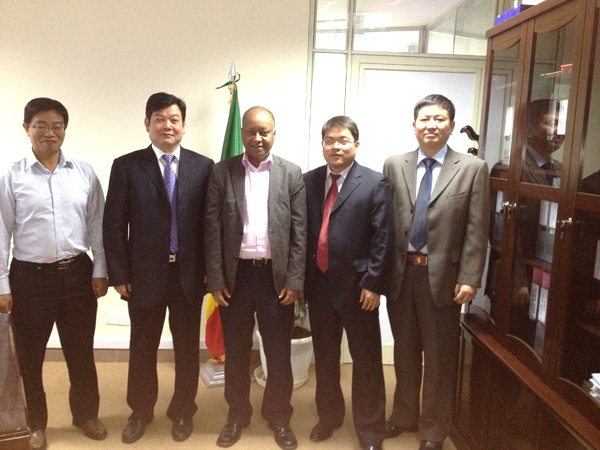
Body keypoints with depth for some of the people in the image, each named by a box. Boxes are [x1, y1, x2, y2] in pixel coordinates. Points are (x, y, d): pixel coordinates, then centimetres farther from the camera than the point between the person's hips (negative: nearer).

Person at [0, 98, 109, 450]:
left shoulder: (84, 173, 1)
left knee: (81, 352, 14)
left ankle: (86, 414, 37)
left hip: (77, 274, 2)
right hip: (30, 277, -1)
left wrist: (100, 270, 3)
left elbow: (97, 225, 4)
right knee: (30, 356, 13)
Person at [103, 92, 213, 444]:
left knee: (187, 348, 13)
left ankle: (183, 411, 34)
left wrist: (210, 269, -1)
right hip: (144, 274, 0)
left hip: (189, 274, 1)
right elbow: (114, 225, -3)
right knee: (142, 349, 15)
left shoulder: (203, 166, 1)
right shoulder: (126, 166, -2)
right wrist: (119, 274, -6)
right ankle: (141, 412, 36)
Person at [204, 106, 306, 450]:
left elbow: (299, 231, -1)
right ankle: (237, 415, 32)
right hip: (236, 275, 1)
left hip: (277, 275, 0)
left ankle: (279, 417, 29)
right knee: (236, 351, 13)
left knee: (279, 353, 10)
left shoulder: (292, 174, 1)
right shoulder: (222, 172, 1)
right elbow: (213, 228, -1)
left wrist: (295, 280, -6)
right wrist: (215, 279, -5)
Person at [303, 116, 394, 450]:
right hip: (318, 284, 4)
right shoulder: (309, 181, 6)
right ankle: (329, 416, 39)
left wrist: (373, 284, -13)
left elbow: (383, 239, -9)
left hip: (357, 287, -4)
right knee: (325, 357, 18)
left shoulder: (375, 184, -6)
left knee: (366, 360, 7)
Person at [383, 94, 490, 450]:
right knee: (404, 352, 17)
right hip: (400, 274, 3)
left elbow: (477, 231, -5)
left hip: (442, 276, -2)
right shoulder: (394, 166, 4)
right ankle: (404, 416, 38)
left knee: (439, 359, 10)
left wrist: (469, 279, -10)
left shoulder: (474, 169, -3)